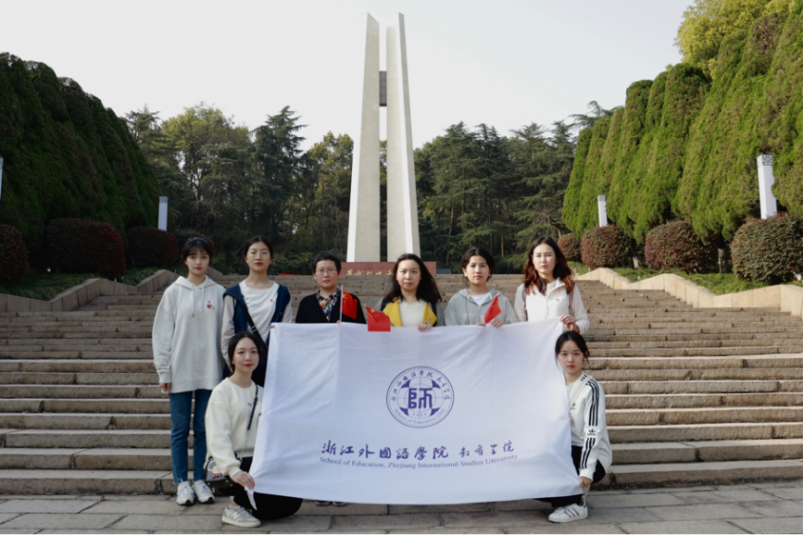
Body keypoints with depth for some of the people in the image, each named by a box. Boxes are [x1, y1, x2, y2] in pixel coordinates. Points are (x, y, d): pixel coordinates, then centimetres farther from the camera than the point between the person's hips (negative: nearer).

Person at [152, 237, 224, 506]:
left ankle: (200, 480, 20)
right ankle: (182, 482, 18)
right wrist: (164, 372, -2)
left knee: (204, 429, 8)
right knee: (180, 429, 7)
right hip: (180, 371, 0)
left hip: (210, 371, 1)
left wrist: (225, 368, -2)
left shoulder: (219, 293, 3)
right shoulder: (174, 292, 2)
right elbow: (162, 333, 2)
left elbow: (226, 332, 4)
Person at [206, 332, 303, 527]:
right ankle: (234, 507, -3)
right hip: (226, 468, -6)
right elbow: (218, 438, -16)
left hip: (257, 462, 6)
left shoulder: (261, 392, 16)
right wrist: (233, 470, -30)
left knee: (292, 501, -12)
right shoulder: (222, 391, -3)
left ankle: (245, 503, 10)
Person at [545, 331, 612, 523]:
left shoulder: (591, 388, -12)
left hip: (594, 457, -6)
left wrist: (586, 471, -26)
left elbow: (593, 432, -19)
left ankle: (576, 506, -8)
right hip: (563, 451, 6)